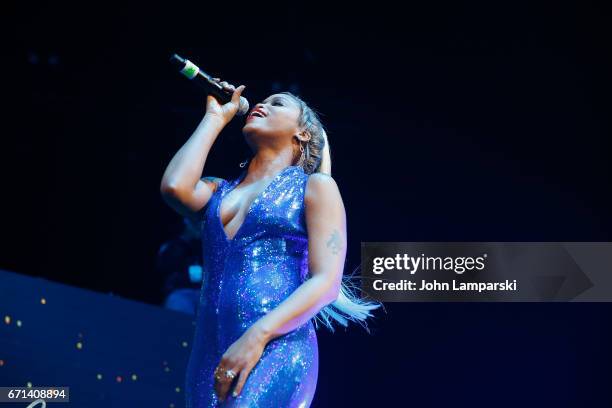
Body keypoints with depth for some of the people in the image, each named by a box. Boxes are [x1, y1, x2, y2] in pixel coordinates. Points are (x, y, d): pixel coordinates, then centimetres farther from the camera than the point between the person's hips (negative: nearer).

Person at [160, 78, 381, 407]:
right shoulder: (218, 190, 22)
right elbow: (174, 187, -1)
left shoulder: (315, 186, 8)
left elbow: (327, 281, -4)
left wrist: (258, 335, -18)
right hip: (208, 357, 5)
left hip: (275, 354, -5)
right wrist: (216, 117, 14)